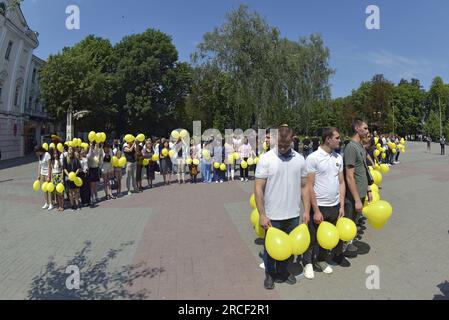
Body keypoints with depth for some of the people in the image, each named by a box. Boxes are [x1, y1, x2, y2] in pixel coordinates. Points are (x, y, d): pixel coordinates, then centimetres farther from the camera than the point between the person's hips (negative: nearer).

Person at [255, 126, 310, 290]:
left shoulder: (300, 159, 1)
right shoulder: (266, 159, -11)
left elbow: (304, 186, 8)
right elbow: (258, 188, -10)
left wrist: (307, 211, 4)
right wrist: (262, 214, -12)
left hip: (293, 215, 3)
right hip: (272, 215, -3)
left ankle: (282, 273, 40)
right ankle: (270, 274, 37)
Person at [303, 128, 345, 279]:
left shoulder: (338, 157, 5)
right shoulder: (313, 158, -13)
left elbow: (341, 182, 10)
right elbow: (309, 186, -14)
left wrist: (342, 206, 4)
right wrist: (316, 211, -15)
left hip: (335, 206, 6)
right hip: (319, 206, -5)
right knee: (312, 238, 10)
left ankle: (322, 260, 40)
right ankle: (308, 263, 31)